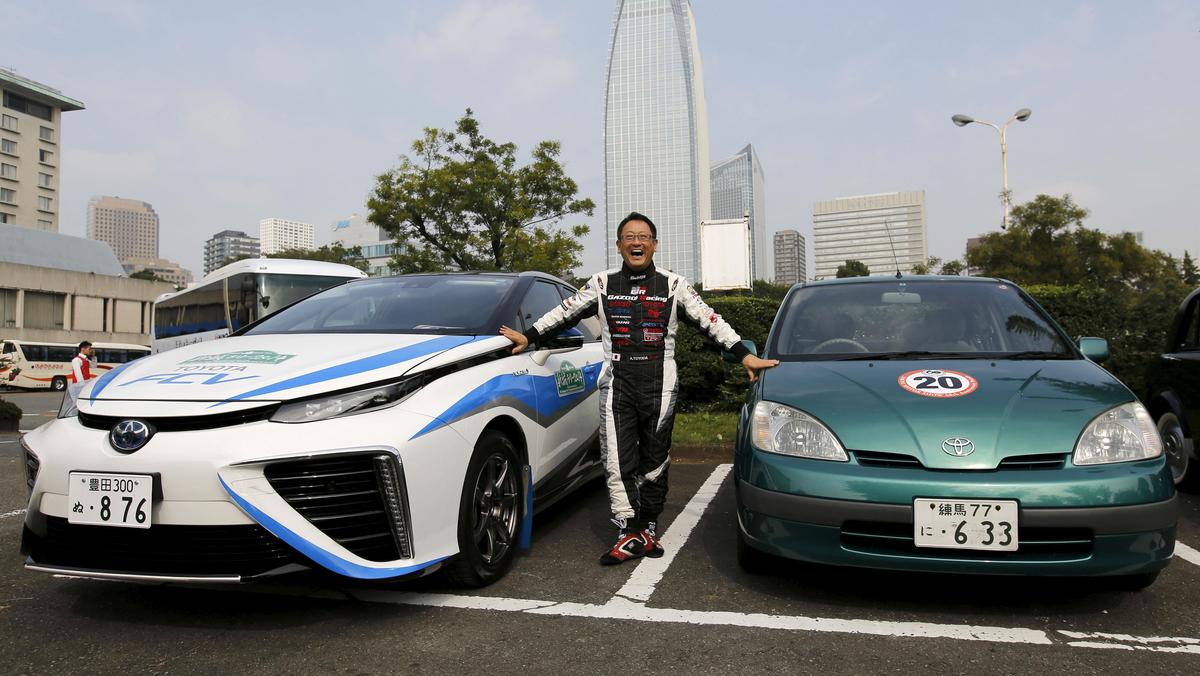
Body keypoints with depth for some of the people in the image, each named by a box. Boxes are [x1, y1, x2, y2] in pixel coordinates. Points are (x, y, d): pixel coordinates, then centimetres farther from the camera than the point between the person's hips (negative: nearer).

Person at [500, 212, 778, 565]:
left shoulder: (673, 284, 8)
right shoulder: (602, 284, 11)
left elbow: (710, 320, 5)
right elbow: (564, 313, 13)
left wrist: (744, 354, -1)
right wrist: (528, 336, 8)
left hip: (659, 386, 0)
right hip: (617, 386, 0)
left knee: (655, 463, 6)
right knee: (618, 463, -7)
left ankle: (648, 529, 20)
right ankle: (631, 533, -1)